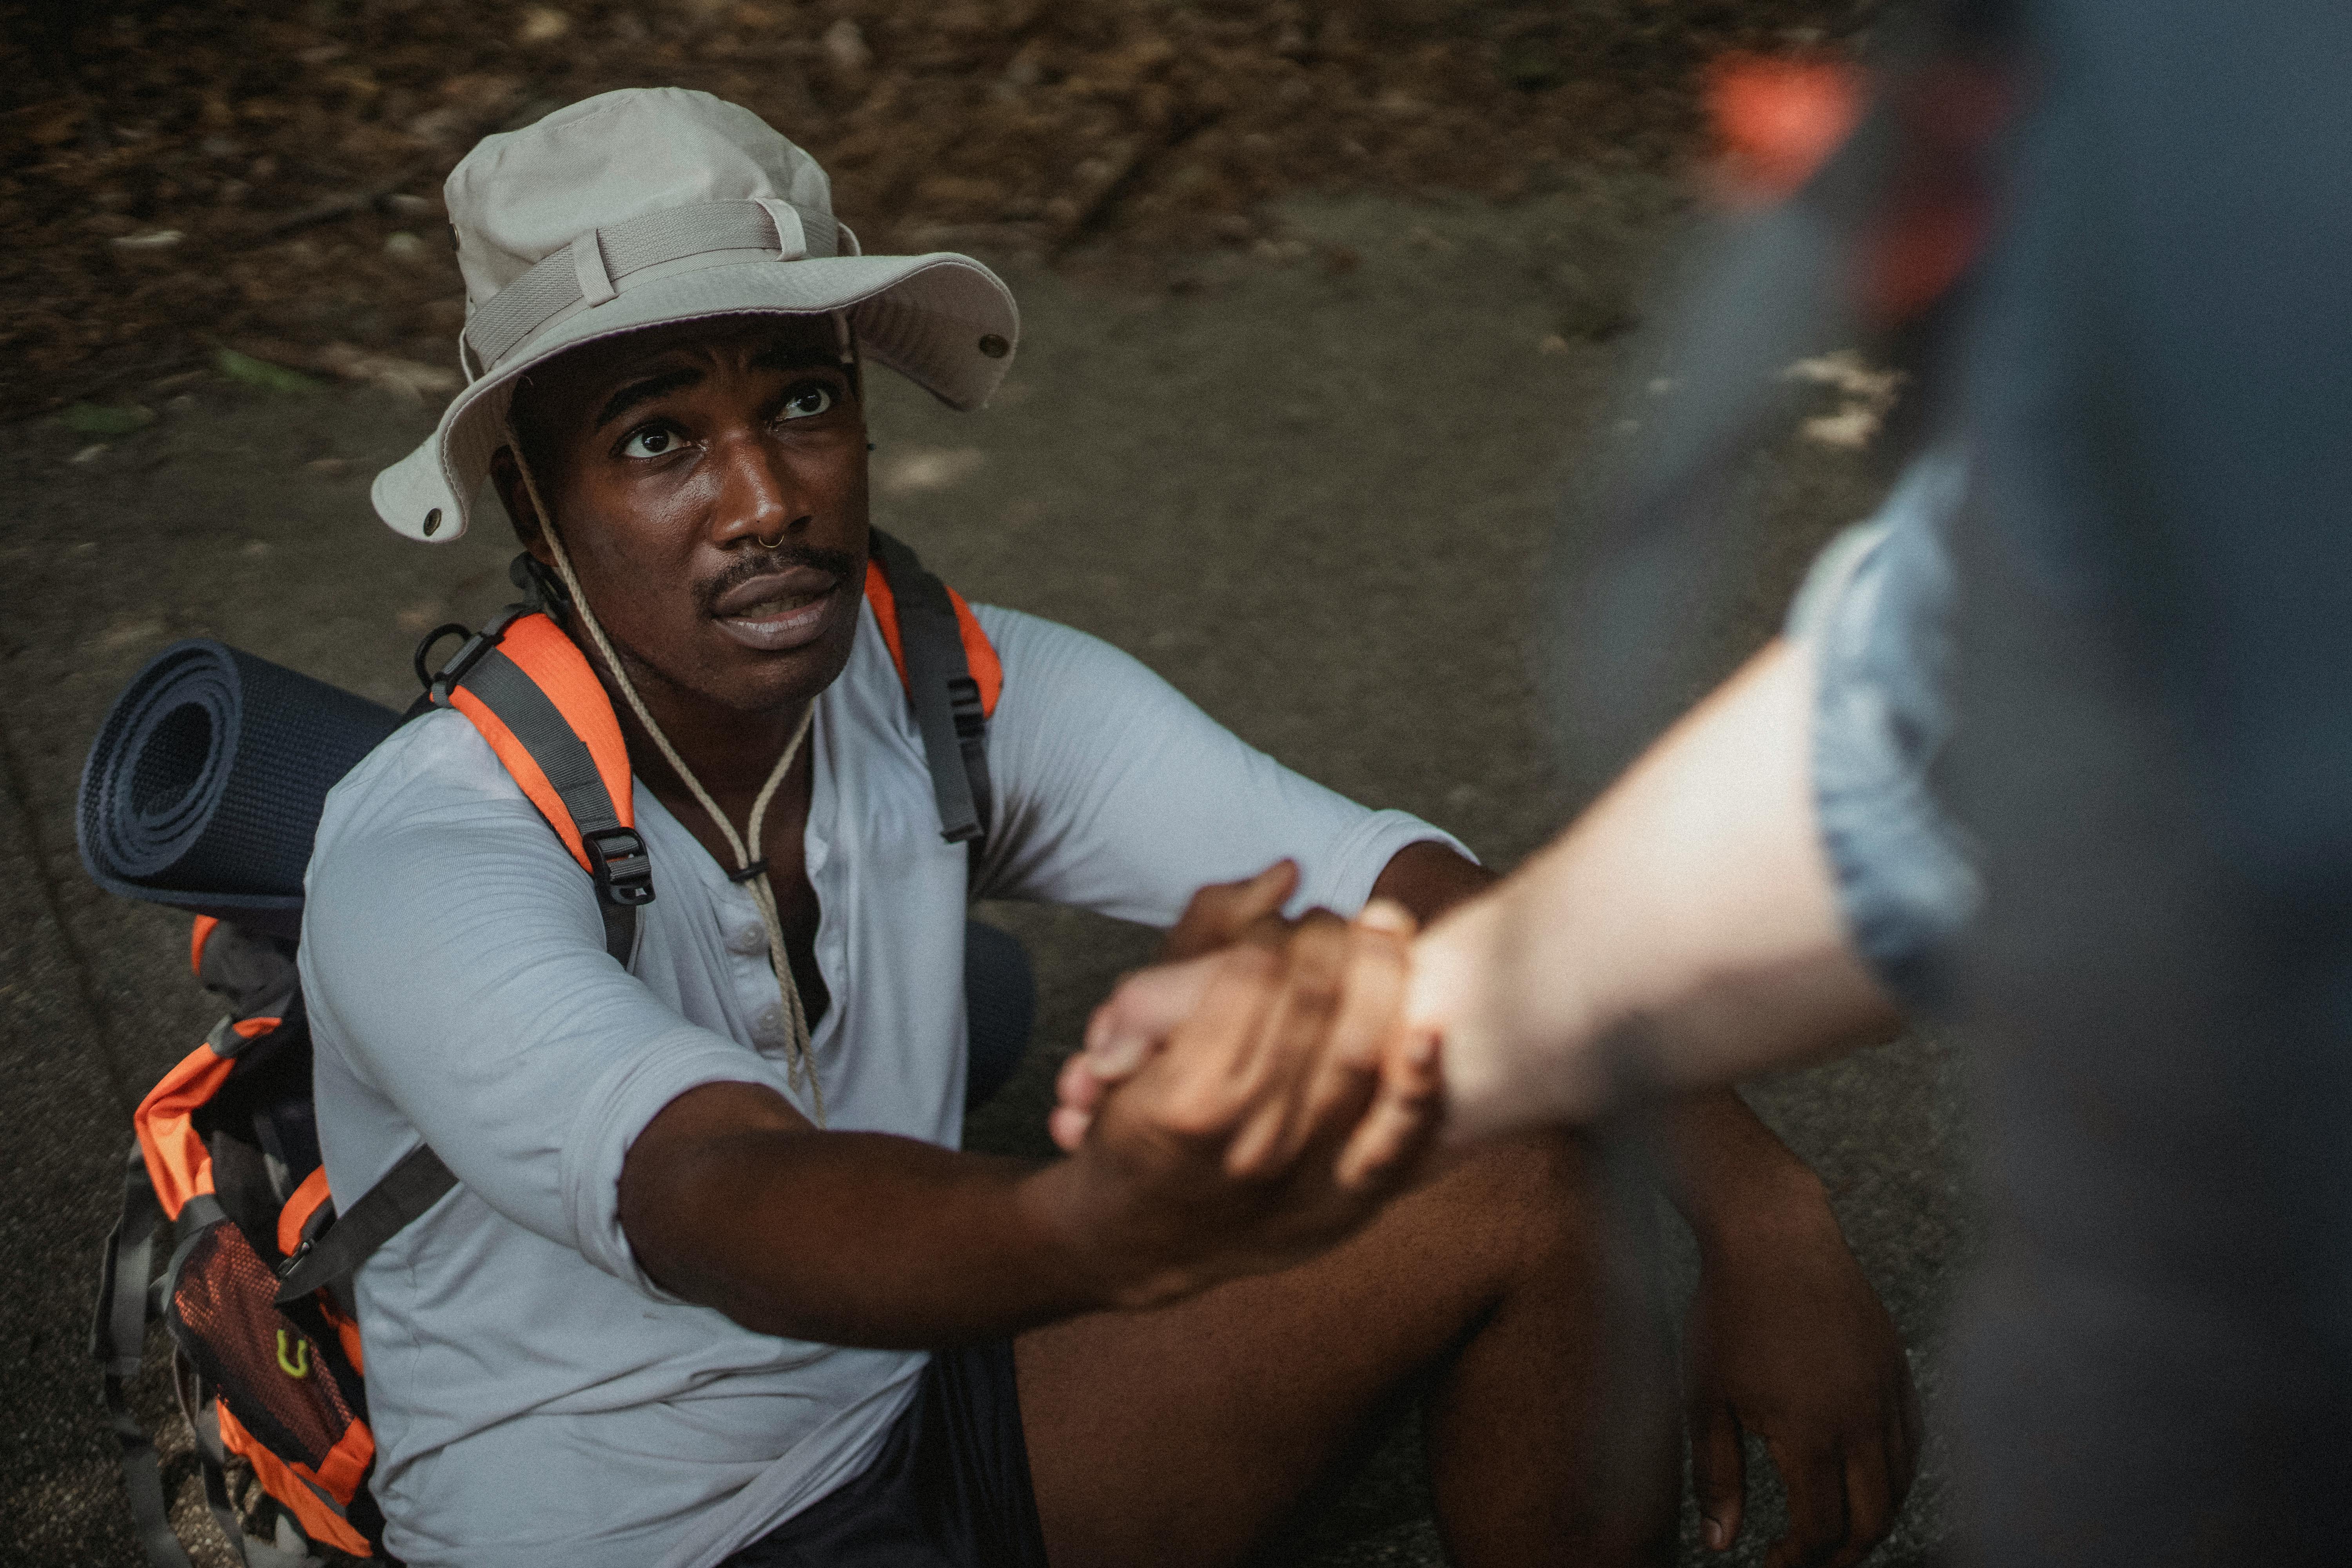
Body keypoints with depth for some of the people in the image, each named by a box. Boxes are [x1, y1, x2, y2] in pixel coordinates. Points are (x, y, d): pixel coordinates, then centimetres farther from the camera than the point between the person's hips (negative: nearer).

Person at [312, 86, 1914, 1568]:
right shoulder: (425, 857, -23)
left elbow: (1413, 888, -15)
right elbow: (714, 1204, -41)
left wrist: (1752, 1199, -28)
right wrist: (1115, 1222, -62)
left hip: (930, 1417, 5)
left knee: (1557, 1167, -11)